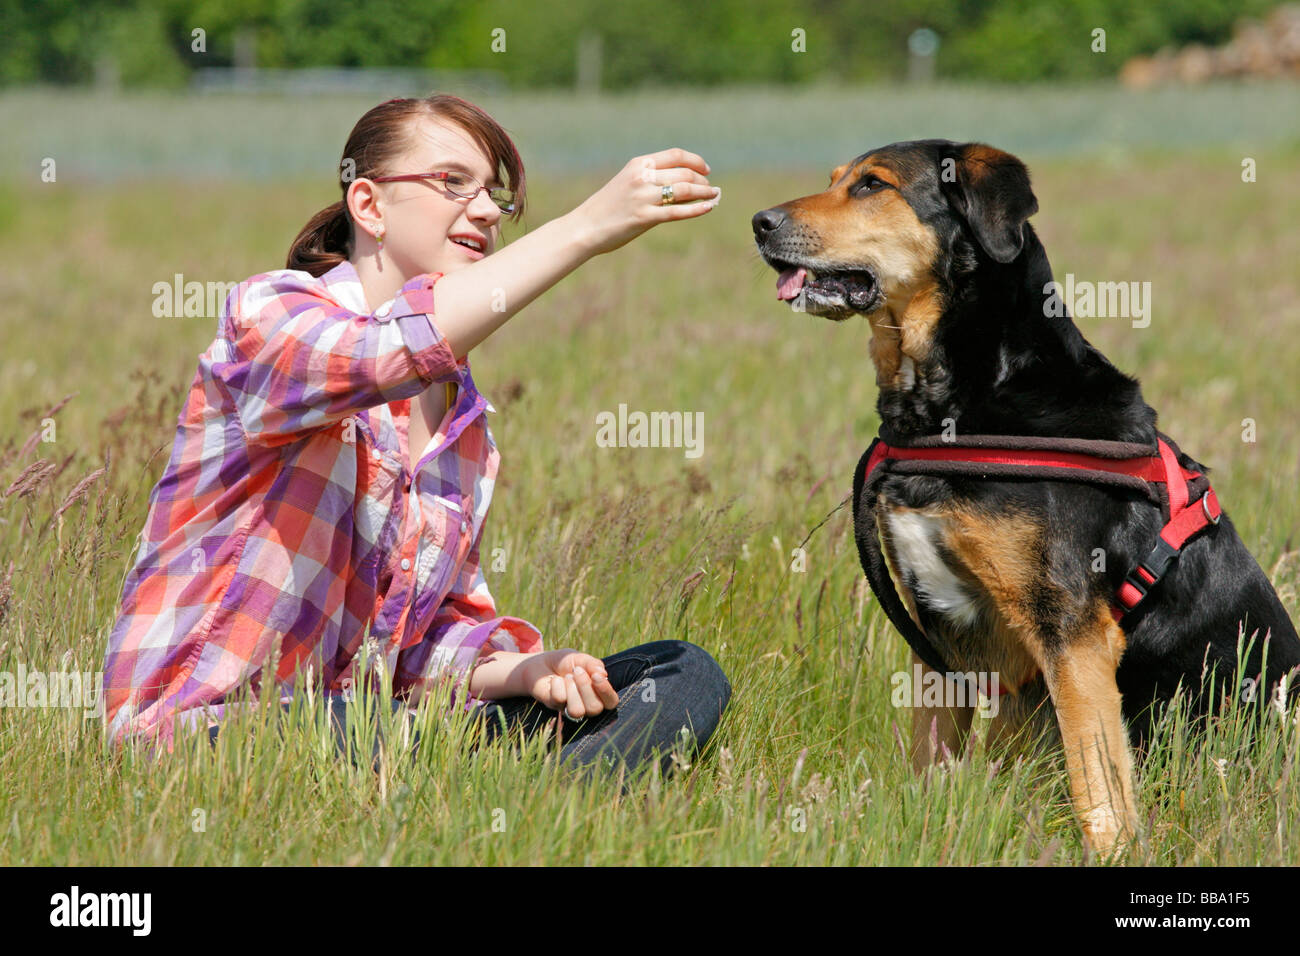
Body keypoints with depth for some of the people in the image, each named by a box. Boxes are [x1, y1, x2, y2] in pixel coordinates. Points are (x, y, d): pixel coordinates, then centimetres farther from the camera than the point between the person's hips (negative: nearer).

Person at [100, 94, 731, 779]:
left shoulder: (463, 416, 17)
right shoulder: (267, 313, -7)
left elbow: (442, 631, 16)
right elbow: (392, 352, -31)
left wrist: (523, 670, -8)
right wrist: (584, 229, -34)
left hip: (362, 723, 8)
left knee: (683, 677, -5)